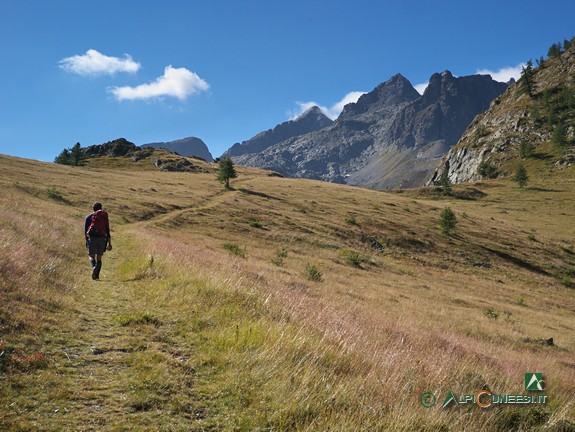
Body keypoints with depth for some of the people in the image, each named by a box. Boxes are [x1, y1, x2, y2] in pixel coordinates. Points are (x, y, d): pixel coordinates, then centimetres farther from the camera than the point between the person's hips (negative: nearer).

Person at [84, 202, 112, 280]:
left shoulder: (89, 217, 9)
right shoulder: (105, 217, 9)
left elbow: (85, 230, 5)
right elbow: (108, 231, 5)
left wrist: (86, 240, 17)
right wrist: (109, 243, 6)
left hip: (92, 238, -1)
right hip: (102, 239, 1)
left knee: (92, 257, 6)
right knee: (99, 258, 11)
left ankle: (94, 267, -25)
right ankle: (97, 275, 3)